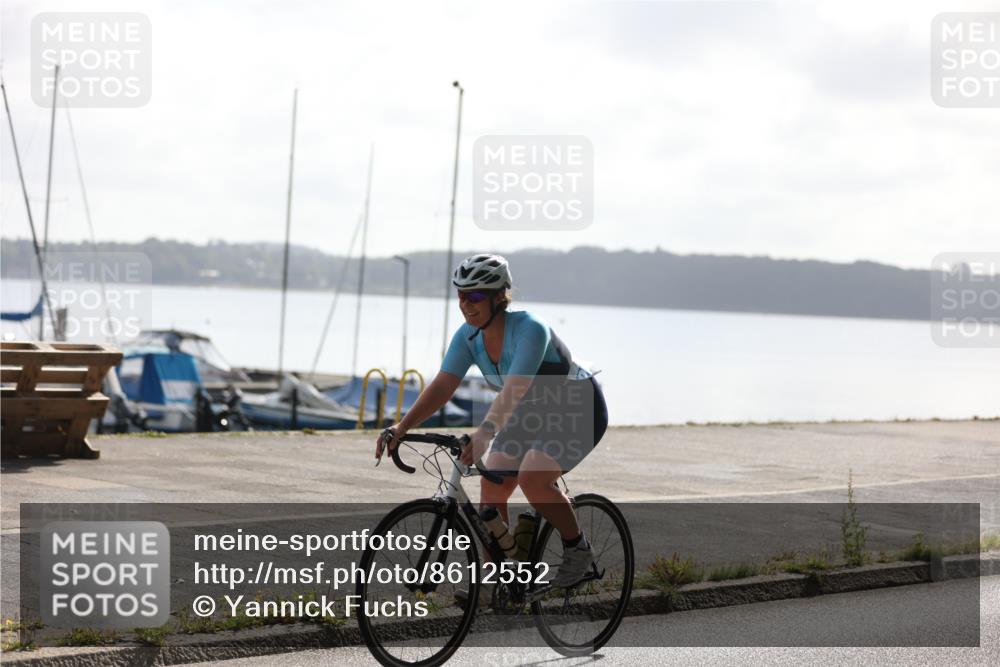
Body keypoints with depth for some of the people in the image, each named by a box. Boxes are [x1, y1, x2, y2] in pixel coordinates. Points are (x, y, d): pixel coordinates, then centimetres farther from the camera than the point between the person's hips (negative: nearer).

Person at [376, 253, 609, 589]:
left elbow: (512, 390, -45)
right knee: (491, 489, -6)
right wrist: (400, 428, -30)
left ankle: (578, 549, -5)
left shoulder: (529, 330, -32)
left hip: (580, 409, -7)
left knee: (532, 478, -26)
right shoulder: (469, 336, -11)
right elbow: (442, 387, -18)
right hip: (533, 412, 7)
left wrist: (483, 434, -58)